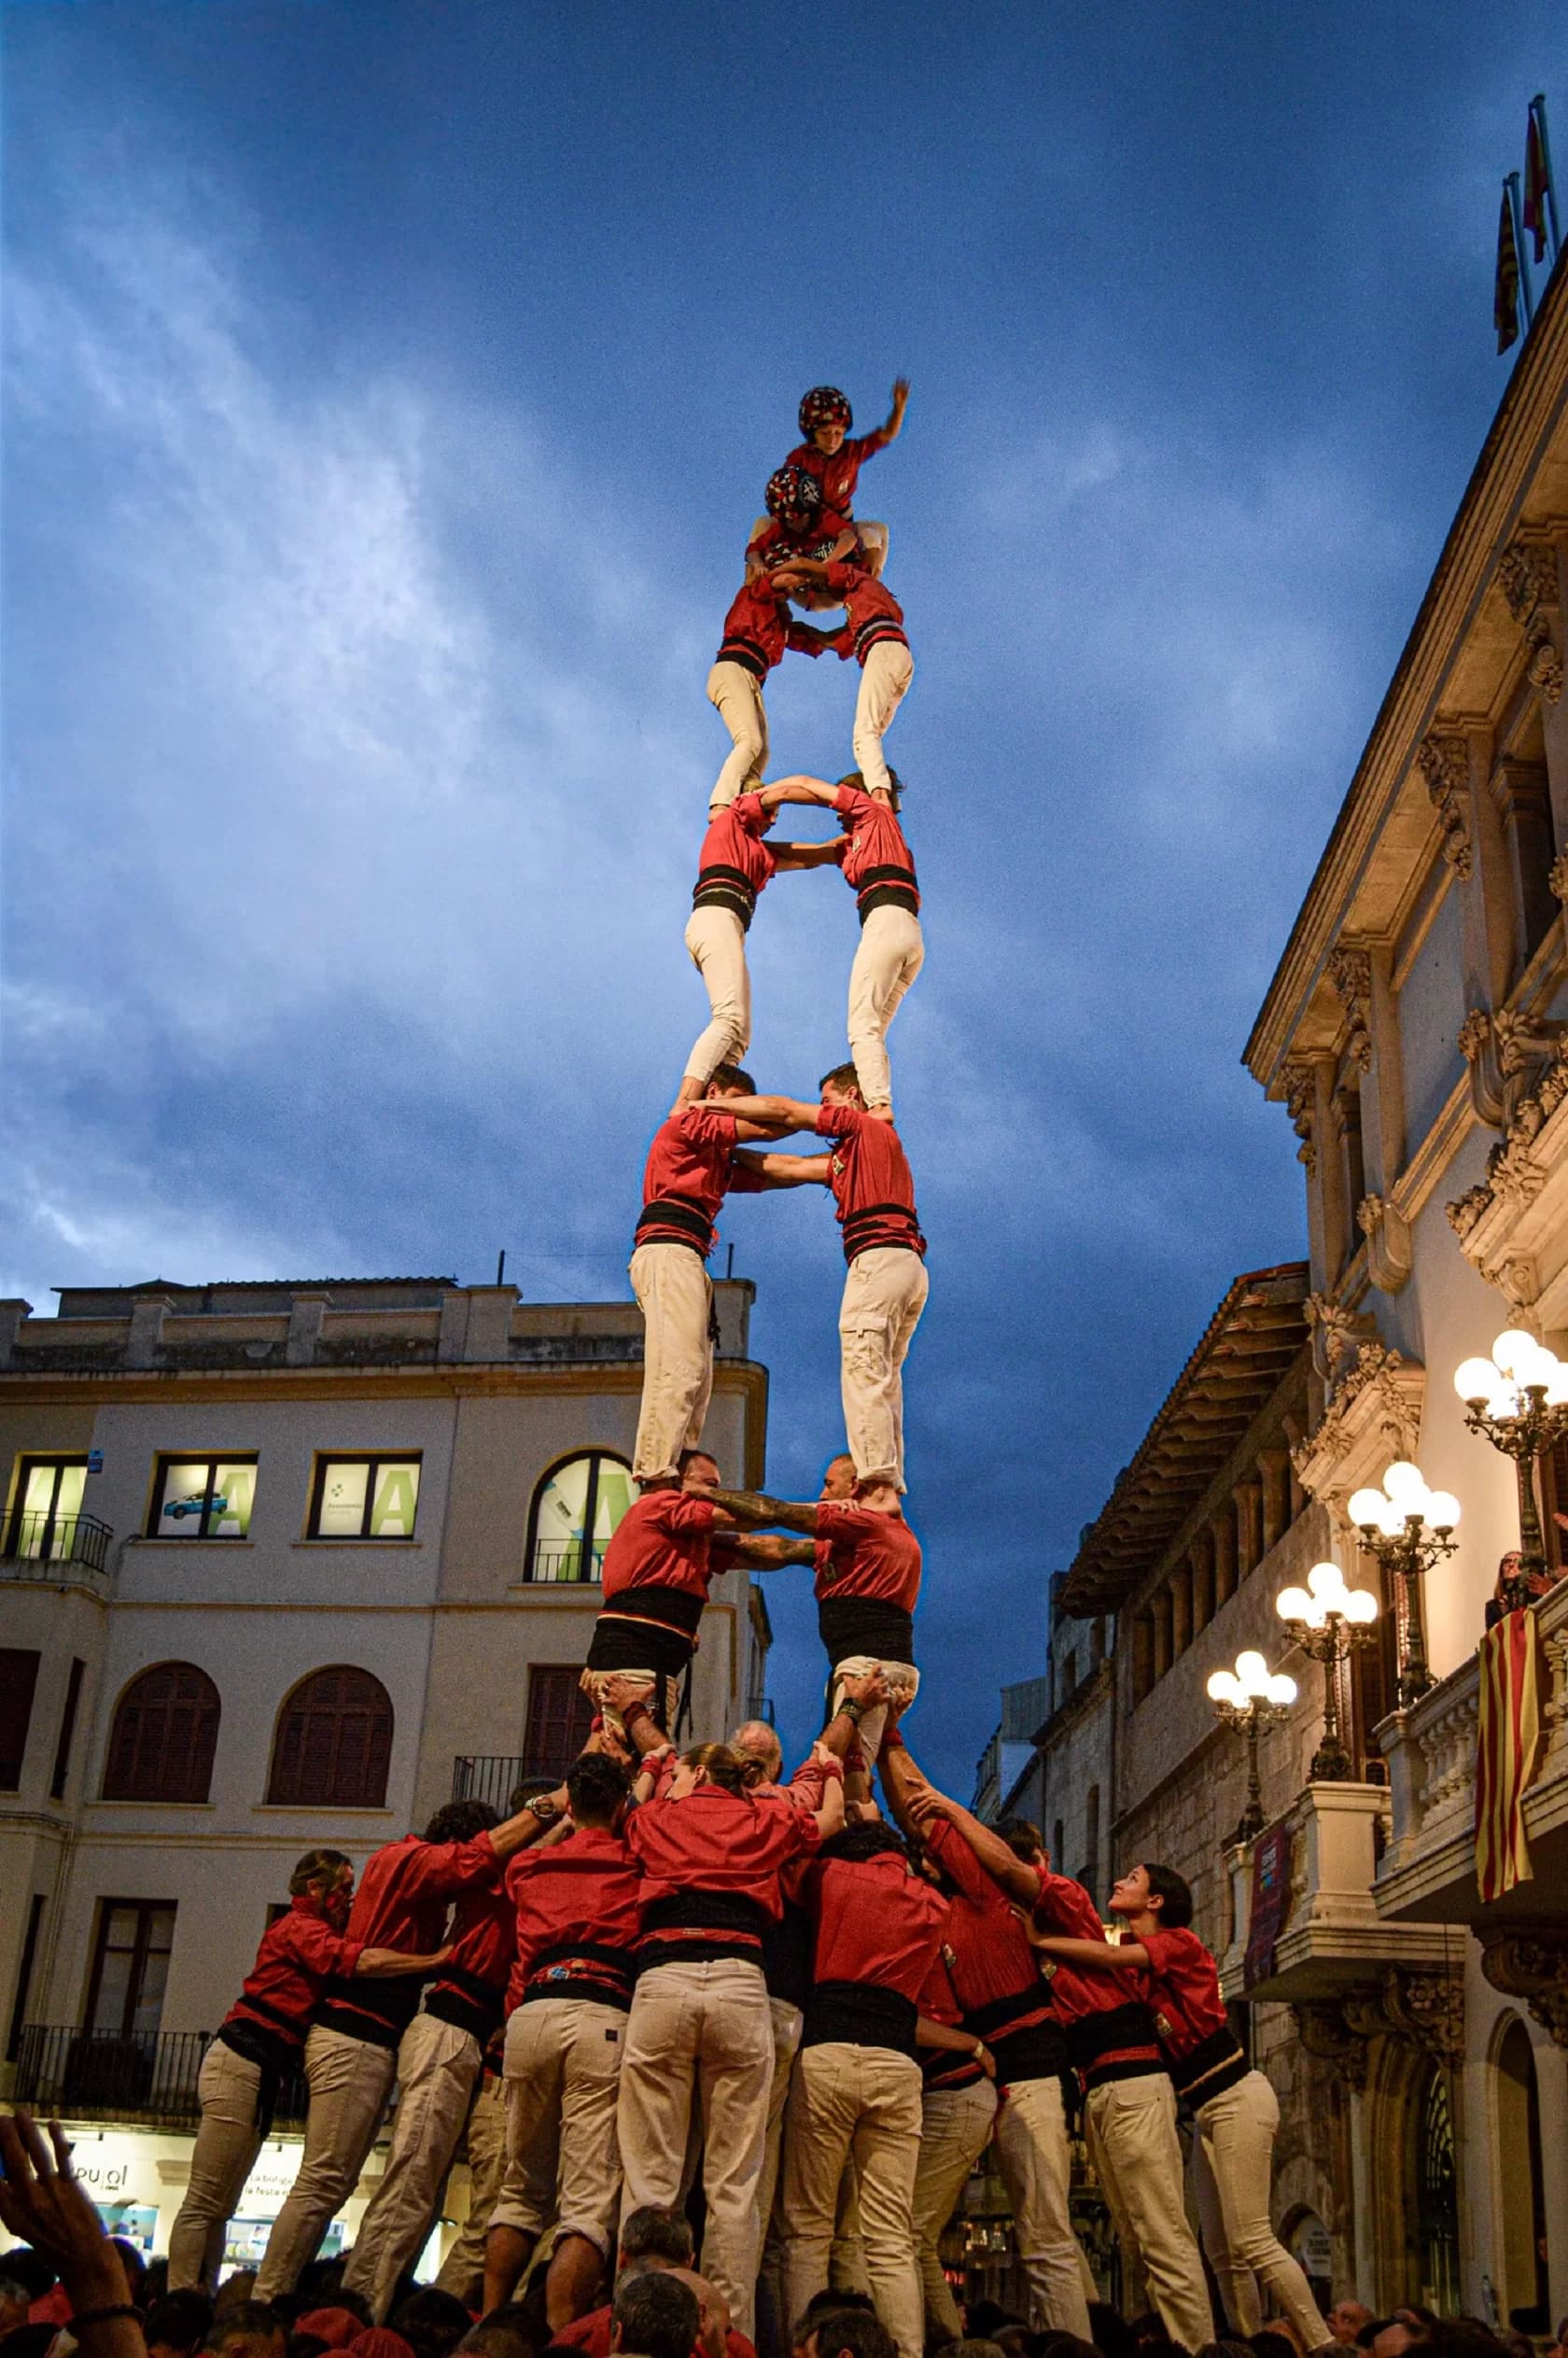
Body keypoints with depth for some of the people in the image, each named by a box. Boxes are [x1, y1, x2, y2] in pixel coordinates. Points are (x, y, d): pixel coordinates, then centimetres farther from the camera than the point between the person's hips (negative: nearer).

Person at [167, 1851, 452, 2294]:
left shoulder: (312, 1932, 22)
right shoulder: (299, 1927, -8)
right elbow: (362, 1962, -22)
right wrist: (437, 1959, -20)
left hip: (262, 2073, 10)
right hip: (239, 2066, -10)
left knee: (219, 2207, 8)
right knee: (204, 2204, -9)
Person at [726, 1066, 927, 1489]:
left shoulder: (867, 1126, 5)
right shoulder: (848, 1157, 30)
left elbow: (783, 1110, 4)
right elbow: (790, 1169, 29)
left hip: (879, 1257, -10)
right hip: (910, 1265, 10)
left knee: (863, 1374, -14)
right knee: (884, 1380, 8)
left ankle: (876, 1485, -21)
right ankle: (891, 1485, 3)